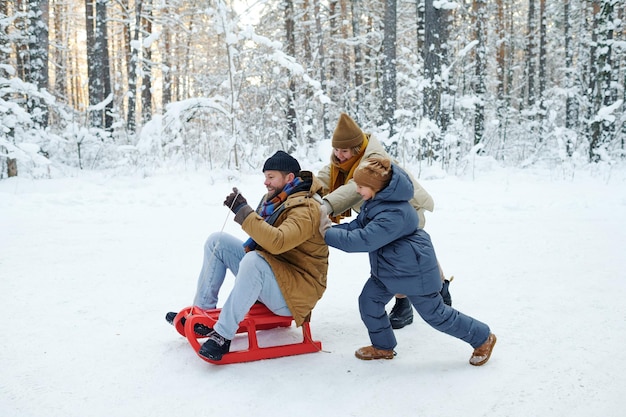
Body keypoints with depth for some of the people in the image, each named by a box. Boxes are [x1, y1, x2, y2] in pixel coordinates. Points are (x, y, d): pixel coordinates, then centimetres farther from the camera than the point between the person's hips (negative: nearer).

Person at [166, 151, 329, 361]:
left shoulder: (306, 209, -20)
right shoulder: (275, 197, 7)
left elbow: (277, 242, -37)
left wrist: (243, 211, -33)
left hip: (296, 291, -9)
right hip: (267, 274, 9)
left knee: (254, 261, -39)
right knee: (217, 241, 4)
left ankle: (223, 335, -30)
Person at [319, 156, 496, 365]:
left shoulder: (393, 215, -34)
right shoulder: (376, 201, -4)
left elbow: (362, 240, -35)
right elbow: (358, 225, 3)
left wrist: (328, 234, -26)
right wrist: (332, 228, -12)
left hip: (412, 270, -9)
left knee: (435, 314, 4)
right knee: (369, 301, 5)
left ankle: (483, 338, 24)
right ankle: (383, 347, 26)